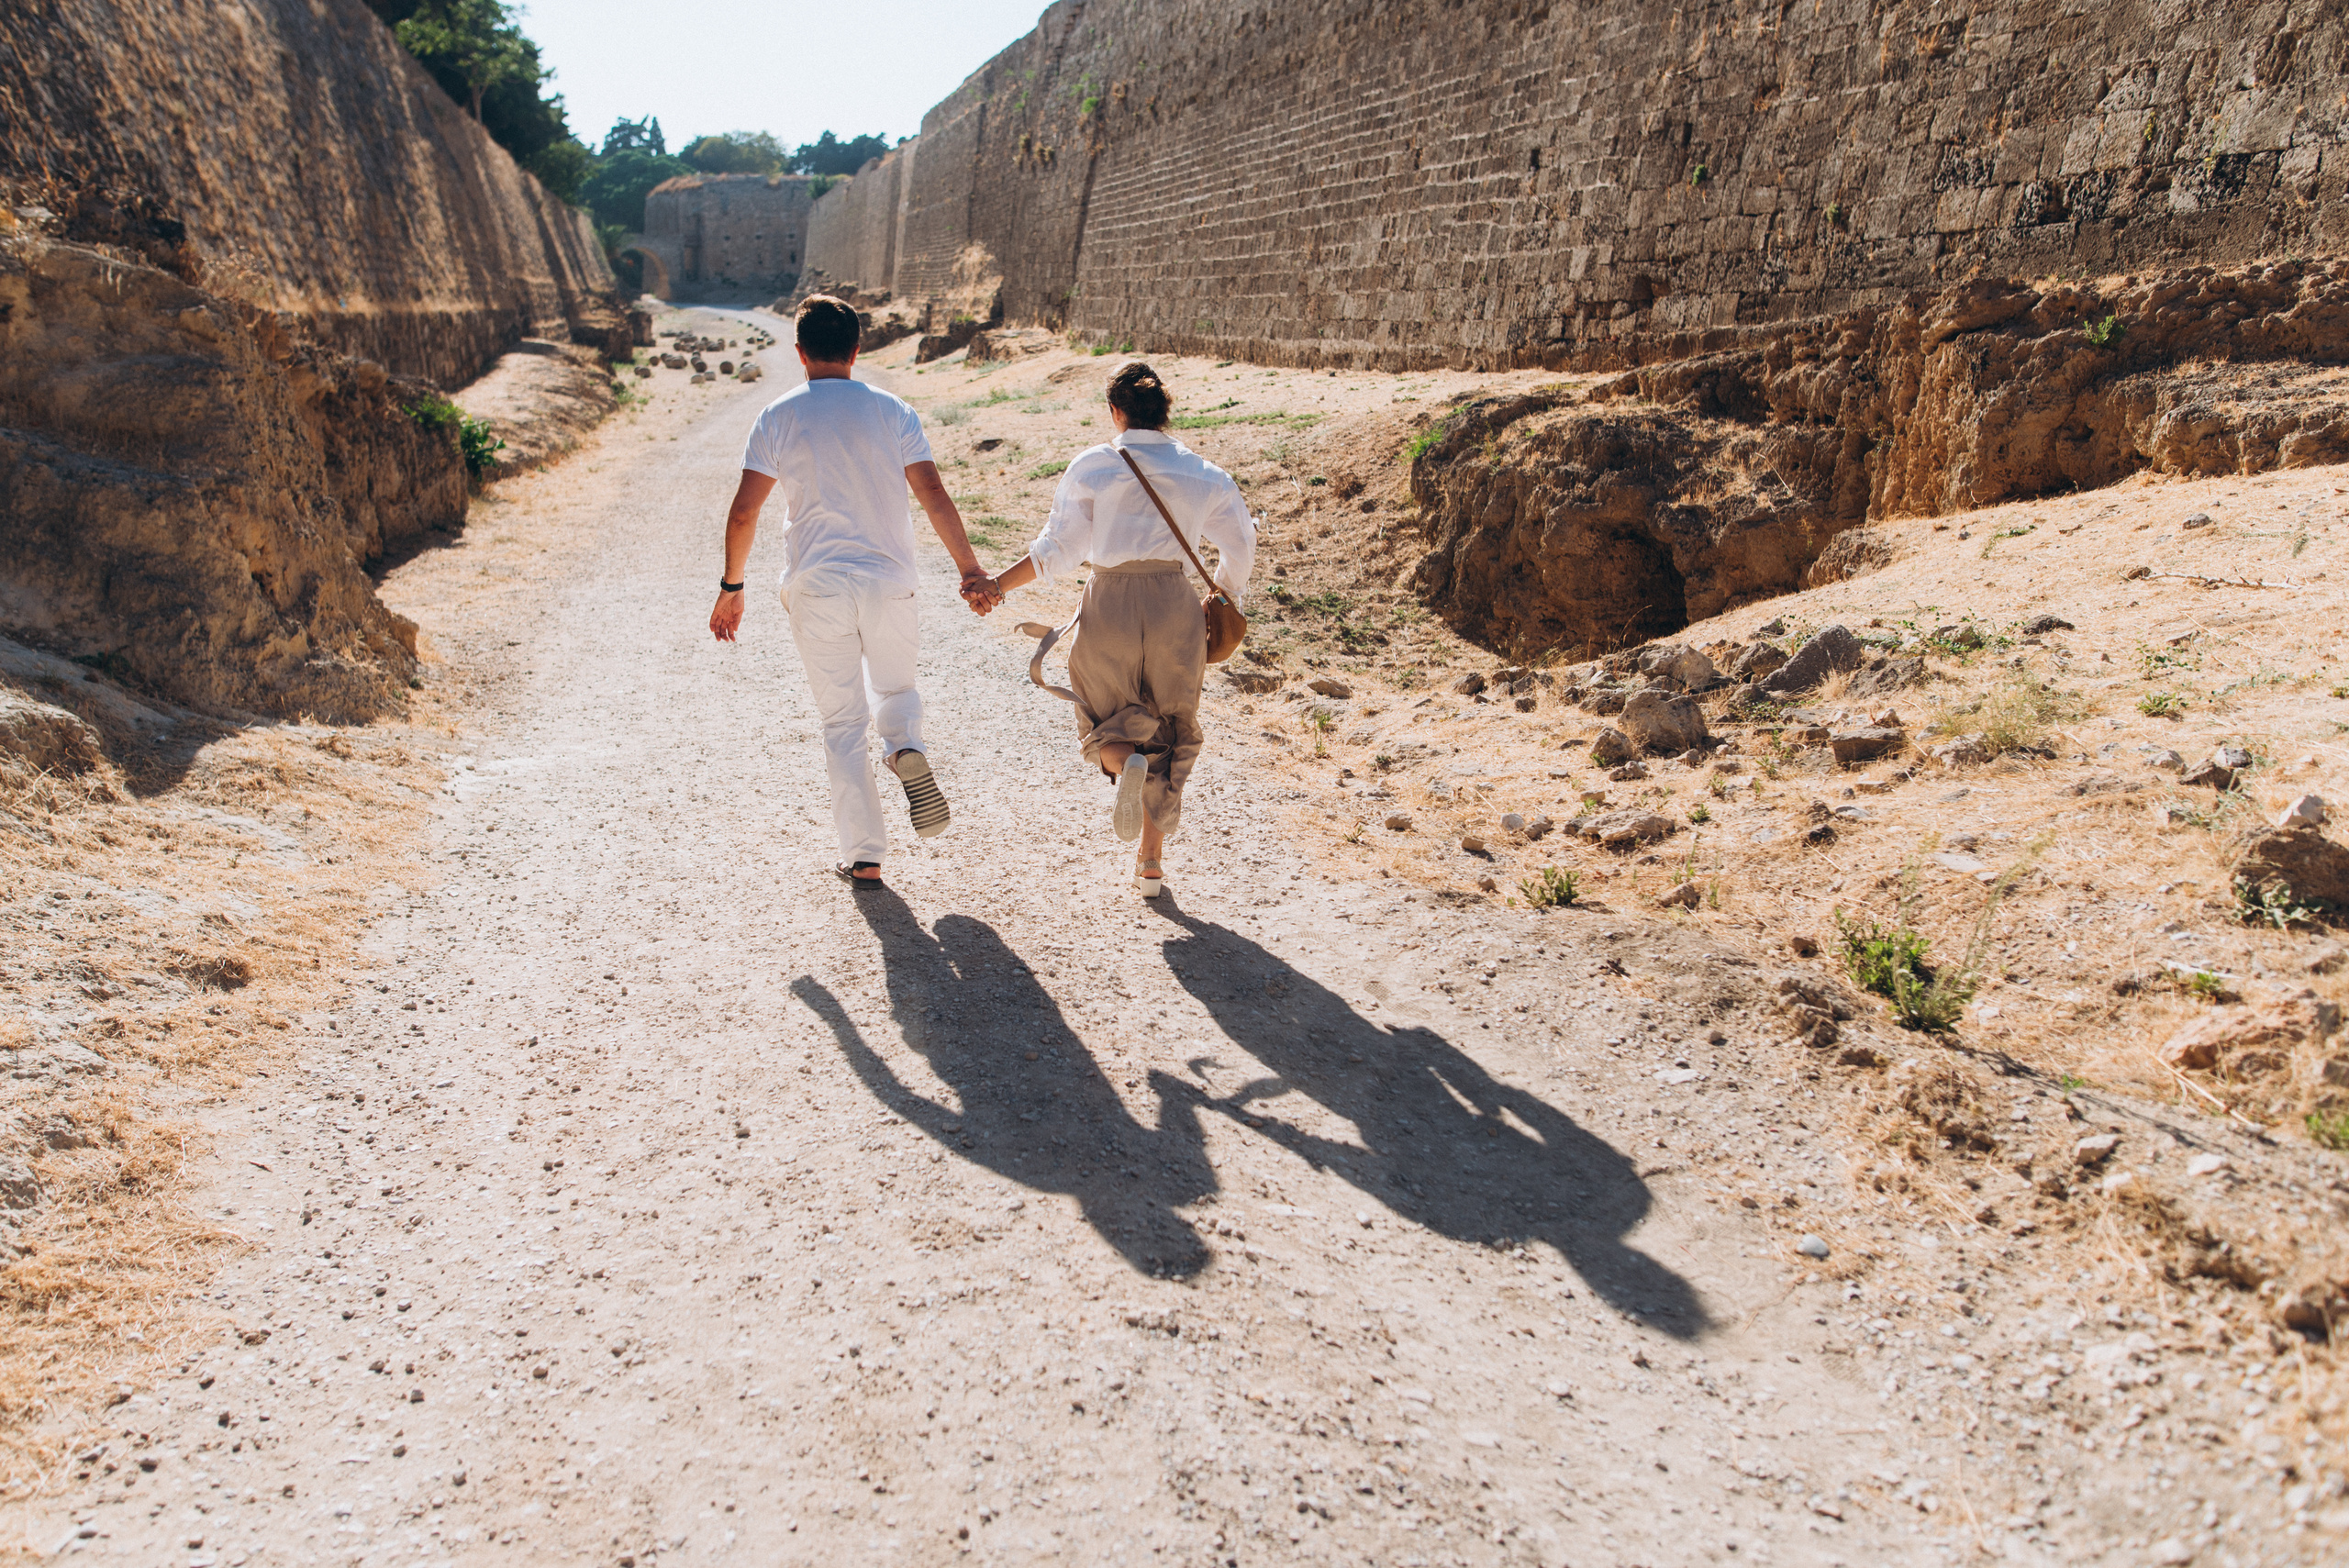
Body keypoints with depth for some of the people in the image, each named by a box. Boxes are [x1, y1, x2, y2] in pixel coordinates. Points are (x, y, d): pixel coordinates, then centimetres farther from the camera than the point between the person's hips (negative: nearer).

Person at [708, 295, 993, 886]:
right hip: (889, 582, 1)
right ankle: (908, 750, -10)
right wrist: (971, 569, -1)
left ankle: (863, 856, 6)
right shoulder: (891, 411, 2)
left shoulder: (778, 417, 1)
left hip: (816, 588, 0)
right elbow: (933, 495, -5)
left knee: (842, 723, 8)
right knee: (895, 688, 24)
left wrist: (732, 586, 9)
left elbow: (743, 513, -2)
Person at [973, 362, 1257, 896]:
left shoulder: (1091, 465, -2)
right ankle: (1151, 860, 11)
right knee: (1168, 732, 14)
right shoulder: (1201, 473, 6)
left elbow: (1058, 549, -7)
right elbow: (1240, 547, 11)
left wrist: (998, 584, 0)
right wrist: (1222, 603, 26)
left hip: (1109, 603, -1)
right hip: (1173, 603, 2)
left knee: (1108, 727, 15)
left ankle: (1128, 765, -23)